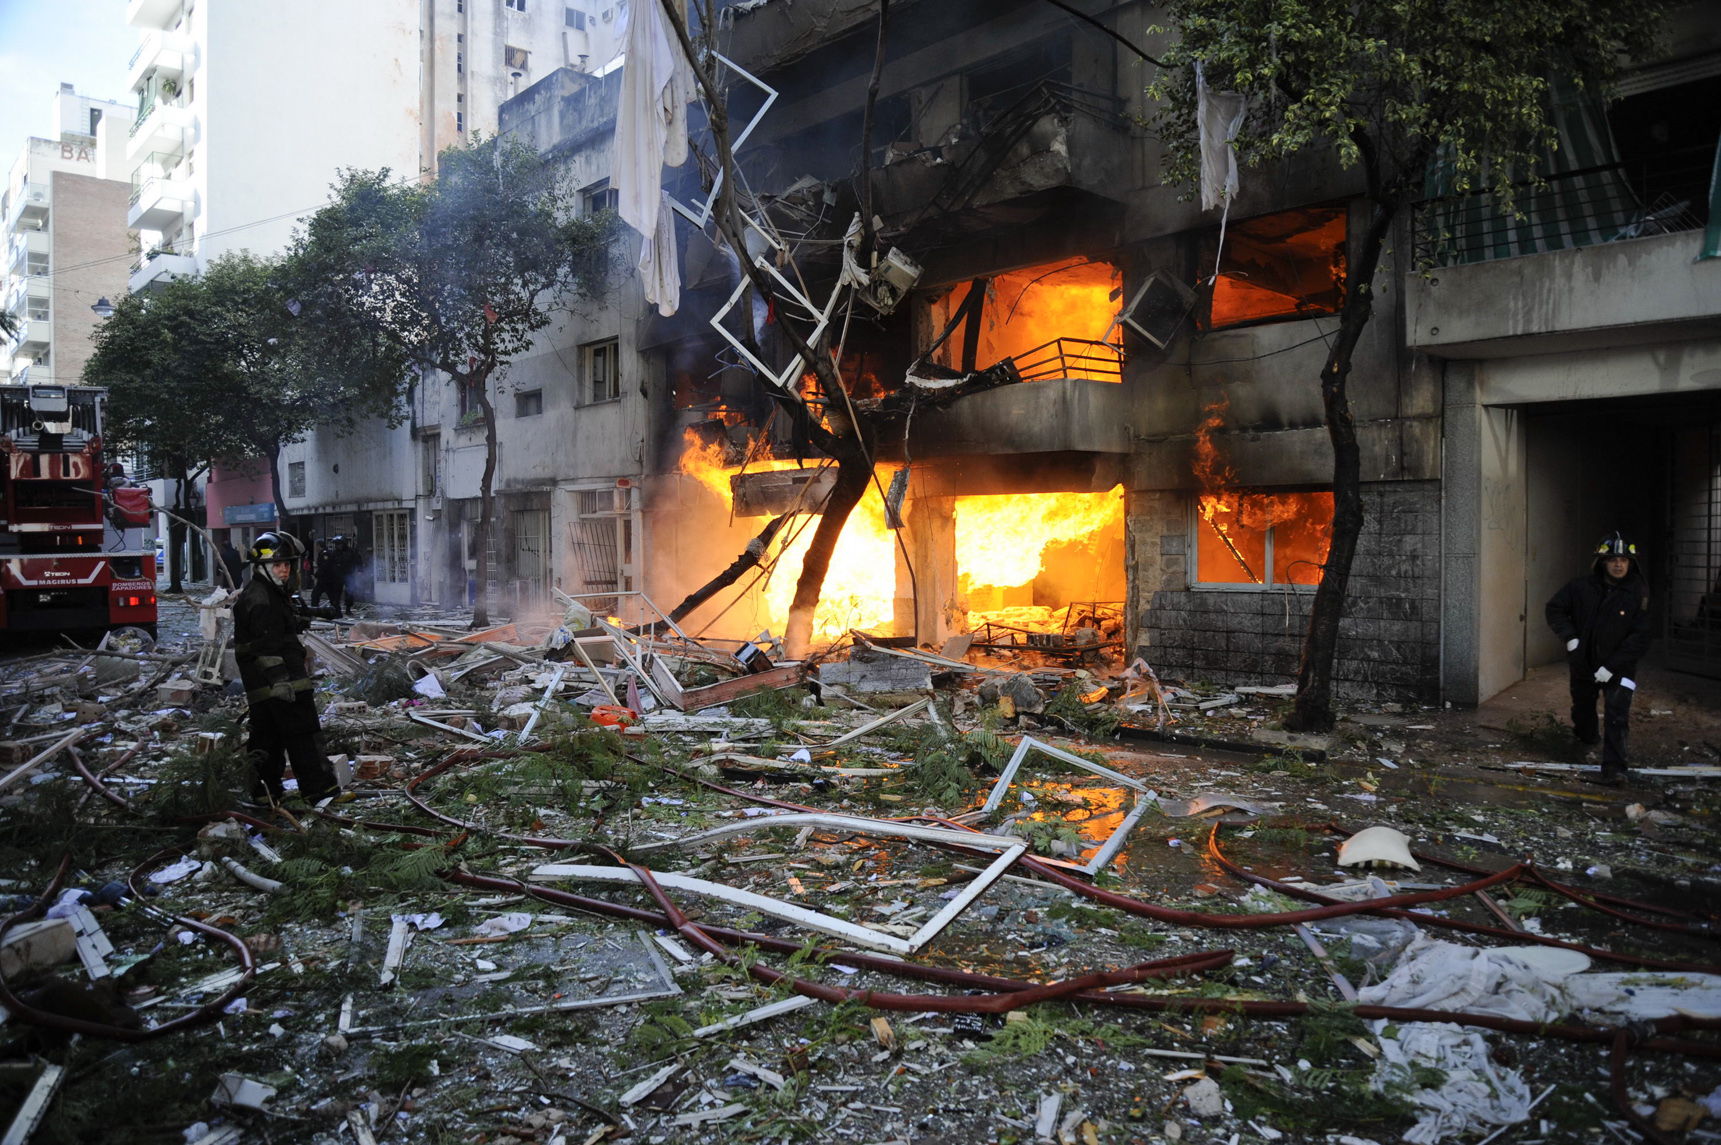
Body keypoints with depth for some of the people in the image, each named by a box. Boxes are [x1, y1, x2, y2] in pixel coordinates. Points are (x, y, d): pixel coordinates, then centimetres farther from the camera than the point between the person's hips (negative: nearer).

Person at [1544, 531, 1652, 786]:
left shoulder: (1638, 593, -13)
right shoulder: (1584, 586, -8)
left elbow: (1640, 638, -15)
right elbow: (1555, 608, 4)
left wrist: (1611, 666, -20)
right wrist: (1569, 636, -10)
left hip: (1618, 668, -3)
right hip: (1583, 663, 3)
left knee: (1616, 717, -14)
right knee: (1582, 708, 21)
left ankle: (1613, 769, -14)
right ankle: (1587, 740, 51)